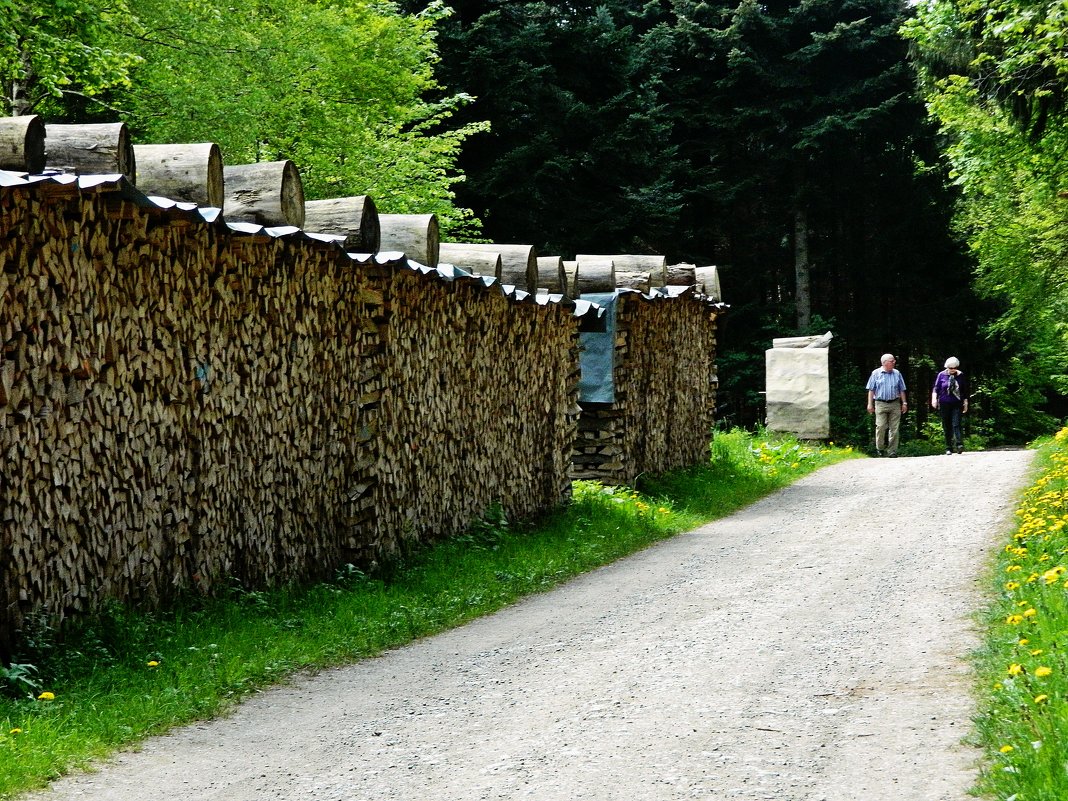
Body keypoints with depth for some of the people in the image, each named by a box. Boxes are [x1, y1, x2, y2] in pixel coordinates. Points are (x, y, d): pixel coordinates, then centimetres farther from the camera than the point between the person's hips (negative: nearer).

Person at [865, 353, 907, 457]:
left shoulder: (897, 374, 11)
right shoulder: (876, 373, 3)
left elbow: (901, 390, 15)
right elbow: (871, 390, 4)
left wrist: (904, 403, 10)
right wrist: (870, 404, -2)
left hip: (895, 404, 3)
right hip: (881, 404, -3)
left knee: (894, 428, 0)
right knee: (881, 427, -10)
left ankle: (892, 451, 4)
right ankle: (879, 448, 5)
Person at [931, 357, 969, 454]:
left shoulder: (960, 376, 6)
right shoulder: (941, 375, 4)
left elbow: (965, 391, 14)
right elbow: (936, 388, 5)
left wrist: (965, 403, 14)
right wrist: (934, 399, -10)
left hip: (957, 404, -1)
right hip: (944, 404, 1)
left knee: (956, 424, -16)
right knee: (947, 427, 3)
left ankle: (959, 444, -24)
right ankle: (948, 448, 9)